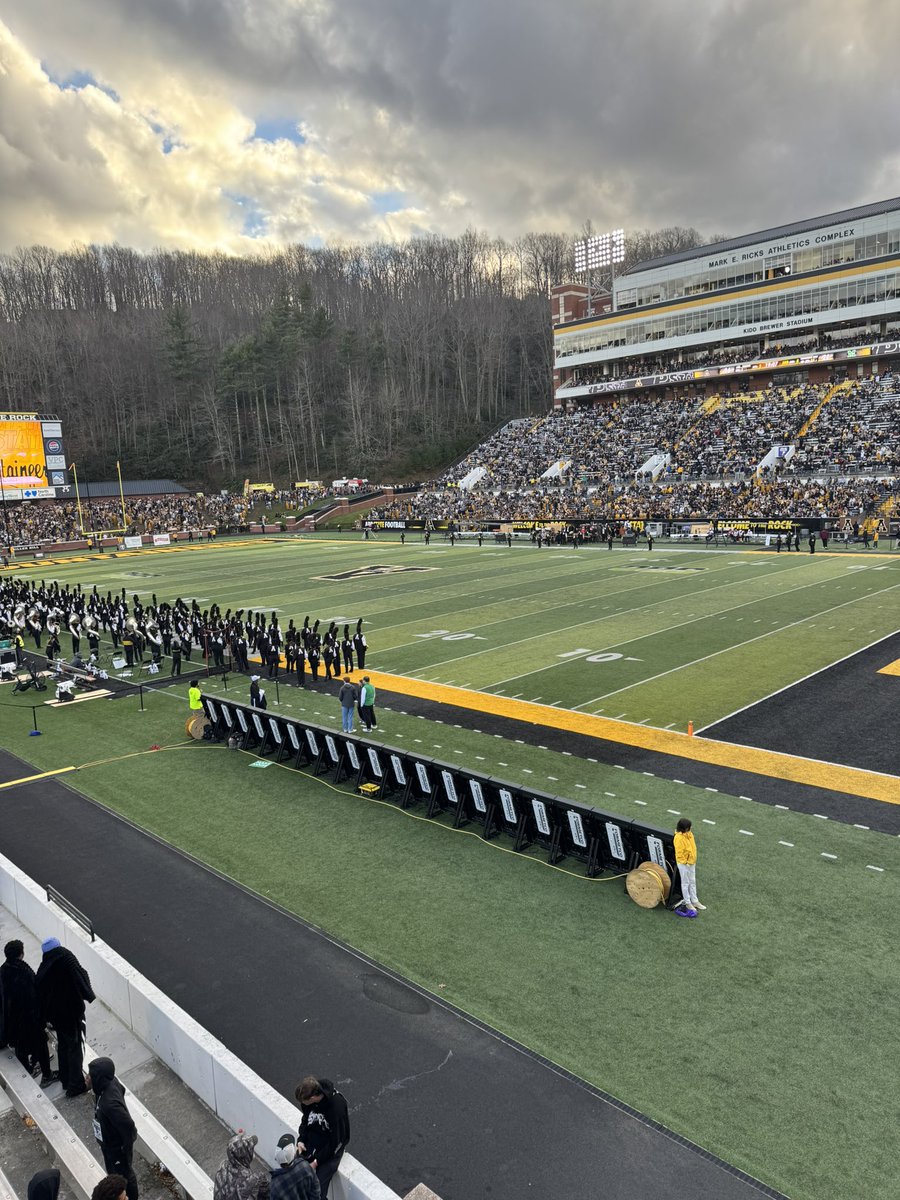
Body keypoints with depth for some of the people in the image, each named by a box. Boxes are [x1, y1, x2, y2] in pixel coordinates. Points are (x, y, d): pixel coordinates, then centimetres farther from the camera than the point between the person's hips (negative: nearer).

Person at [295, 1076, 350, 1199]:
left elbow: (337, 1140, -19)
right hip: (312, 1137, 5)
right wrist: (300, 1140, -6)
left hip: (332, 1147, -5)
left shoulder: (337, 1105, -30)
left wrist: (317, 1161, -16)